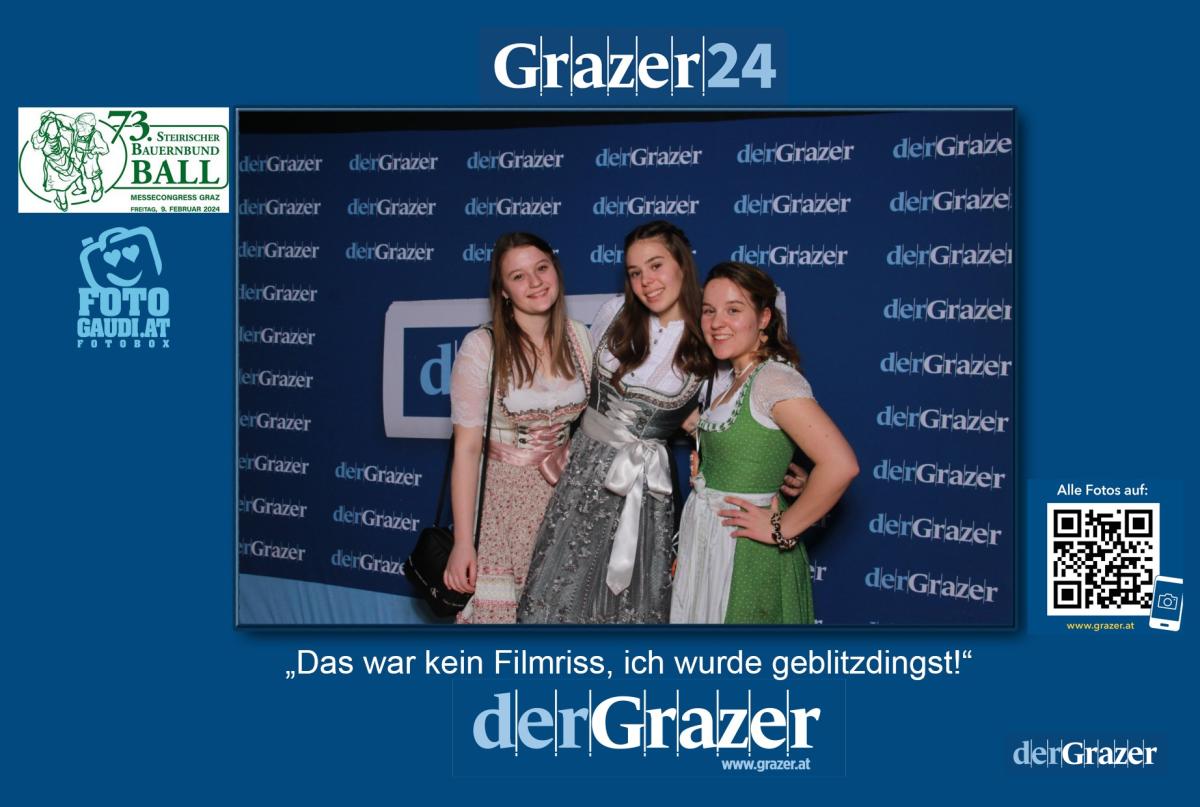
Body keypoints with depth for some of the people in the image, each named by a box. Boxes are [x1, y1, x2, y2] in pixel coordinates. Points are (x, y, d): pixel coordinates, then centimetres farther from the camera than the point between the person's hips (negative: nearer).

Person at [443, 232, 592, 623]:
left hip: (566, 496, 4)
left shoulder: (579, 337, -1)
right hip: (503, 495, -4)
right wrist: (462, 542, -14)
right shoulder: (482, 347, -14)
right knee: (500, 609, 1)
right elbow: (466, 448, -13)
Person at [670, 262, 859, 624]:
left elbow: (841, 464, -30)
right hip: (704, 541, 8)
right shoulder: (726, 380, 8)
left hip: (744, 552, -8)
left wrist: (782, 529, -22)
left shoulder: (774, 379, -20)